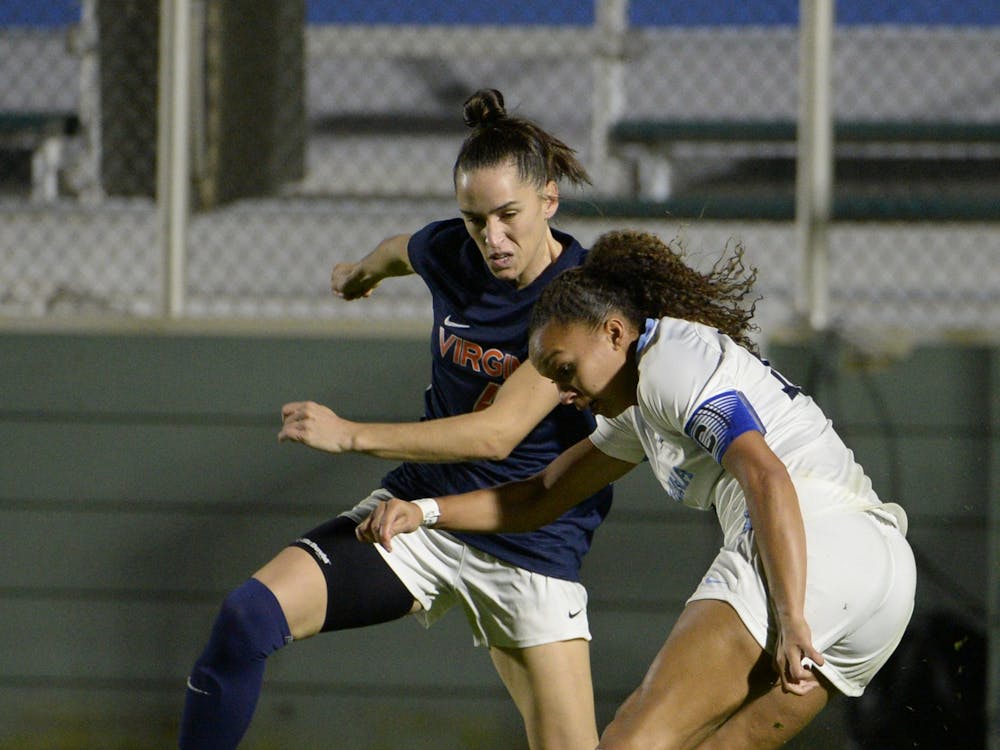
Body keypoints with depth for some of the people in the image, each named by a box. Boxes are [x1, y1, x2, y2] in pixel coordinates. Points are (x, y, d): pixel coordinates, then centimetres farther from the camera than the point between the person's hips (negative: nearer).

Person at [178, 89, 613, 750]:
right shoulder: (449, 251, -4)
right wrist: (364, 270, 47)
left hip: (532, 543, -4)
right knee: (249, 616, -17)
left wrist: (352, 436, -29)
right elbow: (401, 249, 24)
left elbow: (499, 433, -27)